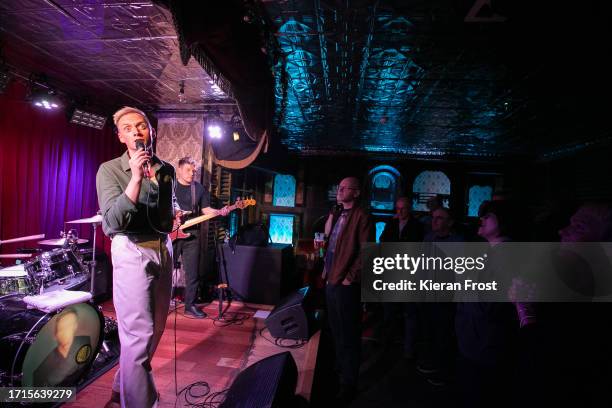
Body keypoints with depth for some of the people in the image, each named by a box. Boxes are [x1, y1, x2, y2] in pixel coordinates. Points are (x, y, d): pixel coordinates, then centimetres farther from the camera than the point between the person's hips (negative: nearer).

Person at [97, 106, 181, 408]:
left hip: (163, 250, 6)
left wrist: (175, 217, 6)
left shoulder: (167, 170, 9)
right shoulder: (110, 170, -7)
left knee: (155, 330, 15)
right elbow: (114, 220, -21)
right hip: (131, 252, -6)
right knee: (139, 335, -7)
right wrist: (136, 178, -28)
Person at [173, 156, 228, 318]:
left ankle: (190, 306, 15)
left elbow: (205, 209, 9)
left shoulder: (199, 188, 10)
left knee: (192, 273, 5)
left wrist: (219, 212, -9)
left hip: (192, 235, 3)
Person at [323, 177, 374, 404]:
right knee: (336, 330, 23)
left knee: (348, 334, 5)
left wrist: (350, 278, -17)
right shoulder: (335, 215, 12)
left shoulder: (361, 217, -14)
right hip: (331, 279, 8)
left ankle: (349, 383, 21)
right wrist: (327, 270, 12)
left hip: (346, 284, -8)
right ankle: (339, 368, 43)